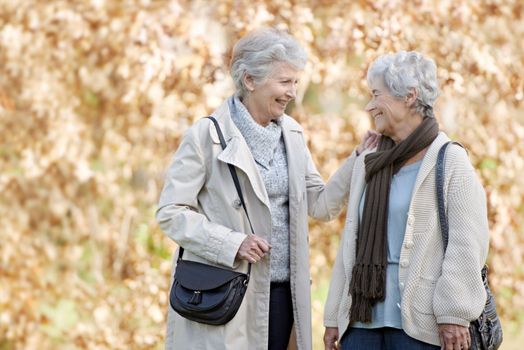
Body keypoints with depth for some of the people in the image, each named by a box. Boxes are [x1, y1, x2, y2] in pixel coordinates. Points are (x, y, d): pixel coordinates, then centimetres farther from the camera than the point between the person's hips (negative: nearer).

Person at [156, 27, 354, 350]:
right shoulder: (208, 134, -8)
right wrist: (232, 244, -19)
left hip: (282, 295, 6)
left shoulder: (291, 133, 10)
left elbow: (321, 205, 11)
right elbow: (171, 211, -9)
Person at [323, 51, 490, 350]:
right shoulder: (368, 161, 15)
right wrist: (334, 317, 14)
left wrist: (454, 315, -16)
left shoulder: (450, 161, -3)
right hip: (362, 317, 6)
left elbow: (466, 243, -10)